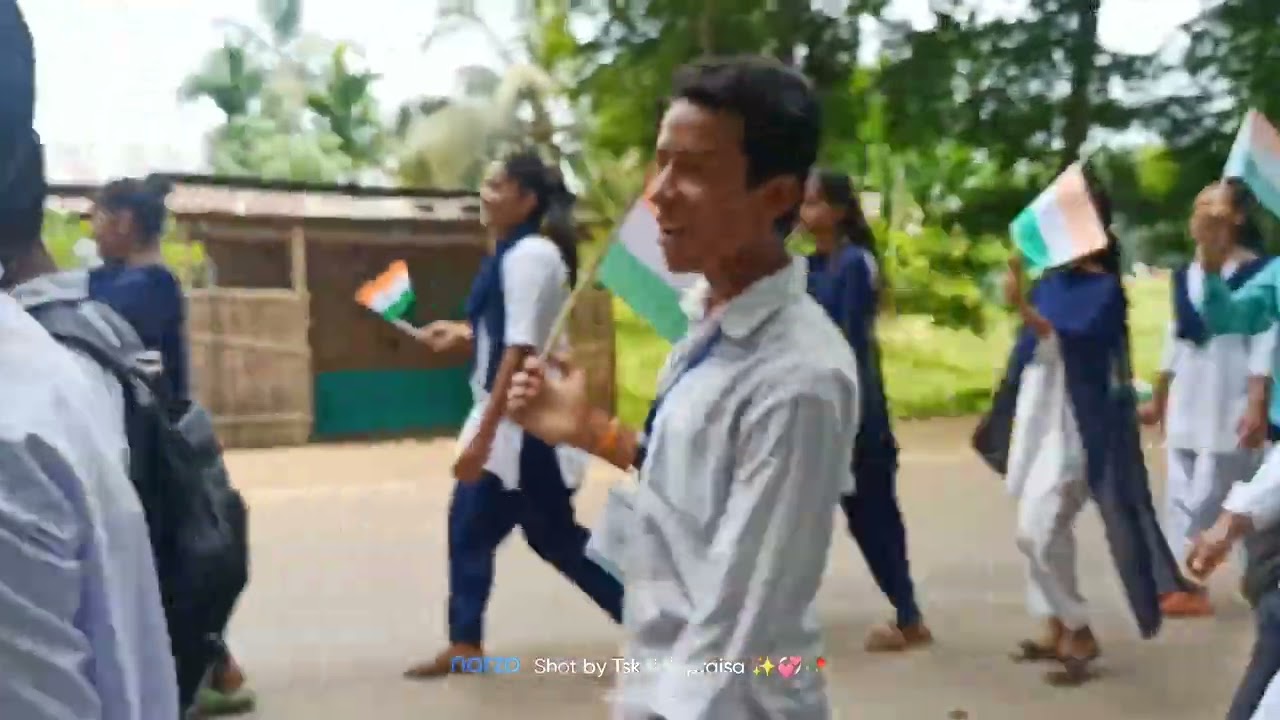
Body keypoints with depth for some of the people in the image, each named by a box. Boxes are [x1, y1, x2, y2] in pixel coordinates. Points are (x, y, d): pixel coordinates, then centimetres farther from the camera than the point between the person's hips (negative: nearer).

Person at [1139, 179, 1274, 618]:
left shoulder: (1258, 272, -8)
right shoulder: (1187, 275, 12)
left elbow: (1266, 341, -13)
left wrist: (1258, 404, -20)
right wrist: (1158, 398, 20)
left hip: (1231, 399, -7)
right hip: (1187, 399, 7)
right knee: (1182, 498, 7)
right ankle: (1186, 586, 13)